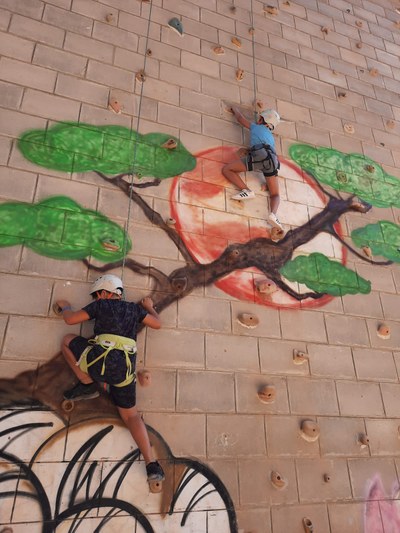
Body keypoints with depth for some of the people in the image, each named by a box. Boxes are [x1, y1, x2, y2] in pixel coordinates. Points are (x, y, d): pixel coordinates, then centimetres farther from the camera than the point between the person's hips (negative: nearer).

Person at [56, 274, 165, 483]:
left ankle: (87, 384, 9)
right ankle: (152, 464, -3)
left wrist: (65, 306, 36)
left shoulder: (101, 305, 12)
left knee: (67, 340, 20)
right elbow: (157, 324, 26)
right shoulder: (134, 308, 21)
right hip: (125, 368, 4)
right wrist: (149, 307, 44)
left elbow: (70, 319, 14)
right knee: (130, 415, 14)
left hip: (102, 360, -4)